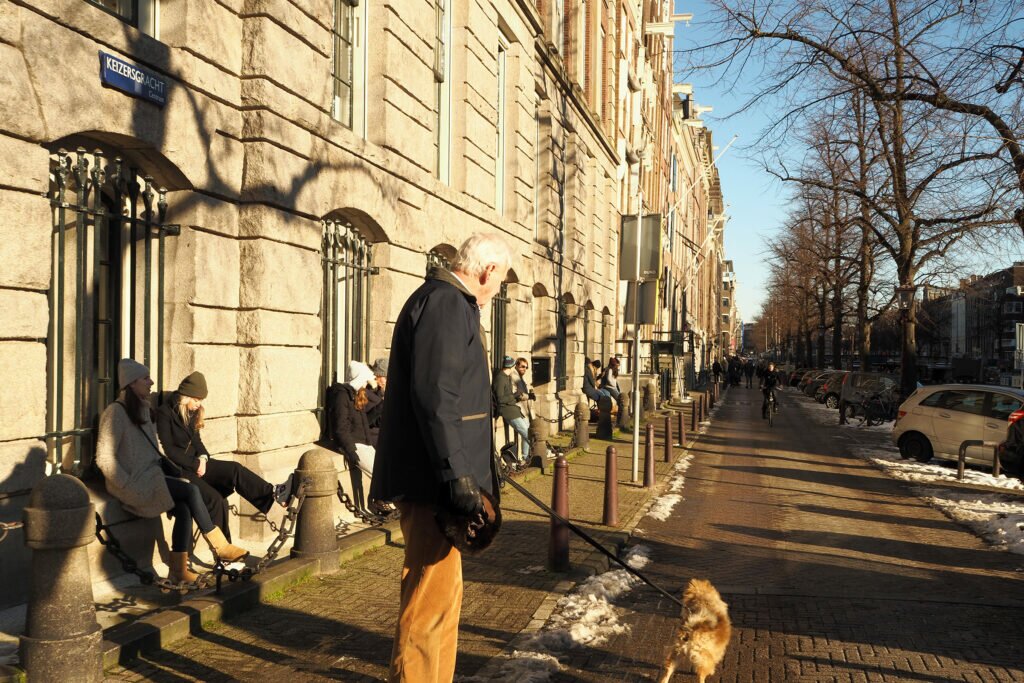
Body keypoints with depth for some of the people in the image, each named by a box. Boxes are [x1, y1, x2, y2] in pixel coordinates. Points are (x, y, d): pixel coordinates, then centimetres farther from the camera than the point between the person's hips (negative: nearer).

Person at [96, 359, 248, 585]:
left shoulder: (143, 408, 15)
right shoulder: (115, 412, -11)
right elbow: (104, 459, -16)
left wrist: (175, 470, 7)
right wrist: (130, 486, -21)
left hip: (152, 475, 8)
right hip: (136, 482, -8)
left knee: (184, 508, -18)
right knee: (190, 491, -22)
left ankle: (178, 570, -14)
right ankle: (220, 547, -12)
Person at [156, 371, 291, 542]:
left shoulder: (191, 412, 12)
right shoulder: (165, 413, -12)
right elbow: (168, 450, -15)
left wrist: (202, 457, -4)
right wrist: (195, 465, -14)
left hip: (194, 462, 7)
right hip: (178, 469, -7)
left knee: (235, 470, -18)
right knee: (215, 500, -26)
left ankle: (274, 493, -26)